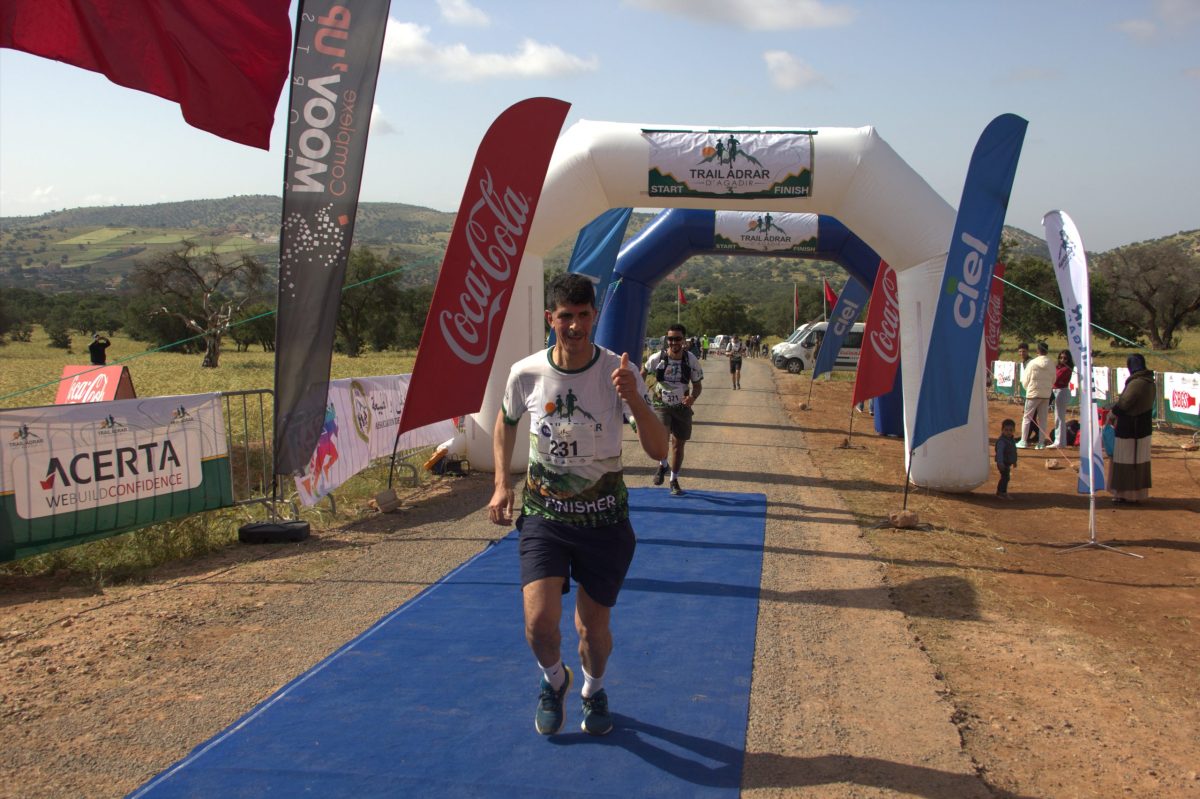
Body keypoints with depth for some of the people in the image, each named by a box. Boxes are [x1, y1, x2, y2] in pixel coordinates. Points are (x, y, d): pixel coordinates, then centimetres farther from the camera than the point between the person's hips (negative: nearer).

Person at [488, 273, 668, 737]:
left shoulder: (619, 372, -13)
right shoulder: (526, 373, -9)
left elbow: (658, 450, -18)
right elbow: (506, 422, 13)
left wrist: (634, 400, -34)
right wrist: (501, 484, 6)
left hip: (603, 519, 0)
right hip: (543, 513, 0)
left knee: (594, 628, 8)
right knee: (540, 621, -15)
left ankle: (594, 690, 42)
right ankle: (553, 680, 20)